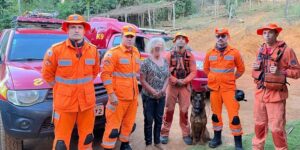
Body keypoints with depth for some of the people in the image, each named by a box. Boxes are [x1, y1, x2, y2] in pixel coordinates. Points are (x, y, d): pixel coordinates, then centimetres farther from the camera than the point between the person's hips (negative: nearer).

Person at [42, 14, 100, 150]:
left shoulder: (93, 50, 2)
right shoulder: (56, 49, -9)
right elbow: (47, 74, 0)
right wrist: (61, 88, 2)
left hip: (87, 101, 4)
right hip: (64, 102, -3)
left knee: (87, 137, 16)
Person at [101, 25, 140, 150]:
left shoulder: (136, 53, 11)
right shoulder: (113, 53, -11)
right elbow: (105, 74, -16)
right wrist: (111, 94, -21)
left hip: (133, 96, 7)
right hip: (118, 96, -6)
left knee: (129, 123, 18)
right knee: (113, 124, 0)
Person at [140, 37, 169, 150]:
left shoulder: (165, 62, 6)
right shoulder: (146, 62, -10)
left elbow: (167, 77, 10)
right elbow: (142, 80, -11)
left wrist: (163, 89, -7)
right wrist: (153, 91, -16)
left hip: (161, 96, 5)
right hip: (148, 96, -5)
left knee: (159, 119, 13)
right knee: (149, 120, 4)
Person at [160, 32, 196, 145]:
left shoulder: (190, 55, 2)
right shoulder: (169, 55, -1)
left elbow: (193, 72, -2)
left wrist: (184, 81, -15)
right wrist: (176, 80, -15)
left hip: (185, 86, 1)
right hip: (171, 86, -1)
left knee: (184, 110, 6)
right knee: (169, 110, 3)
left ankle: (186, 134, 18)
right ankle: (164, 133, 15)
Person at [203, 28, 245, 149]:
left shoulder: (234, 53, -5)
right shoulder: (210, 53, 2)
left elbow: (241, 69, 5)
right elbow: (206, 69, 16)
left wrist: (231, 79, 6)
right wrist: (215, 79, 11)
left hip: (229, 88, -3)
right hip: (214, 88, 3)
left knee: (233, 115, -6)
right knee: (216, 114, 13)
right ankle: (217, 138, 30)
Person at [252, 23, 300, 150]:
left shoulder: (286, 50, -8)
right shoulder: (261, 50, 9)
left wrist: (281, 72, -22)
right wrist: (255, 67, 1)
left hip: (276, 94, -5)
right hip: (260, 93, 6)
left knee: (277, 127, 0)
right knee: (259, 124, 18)